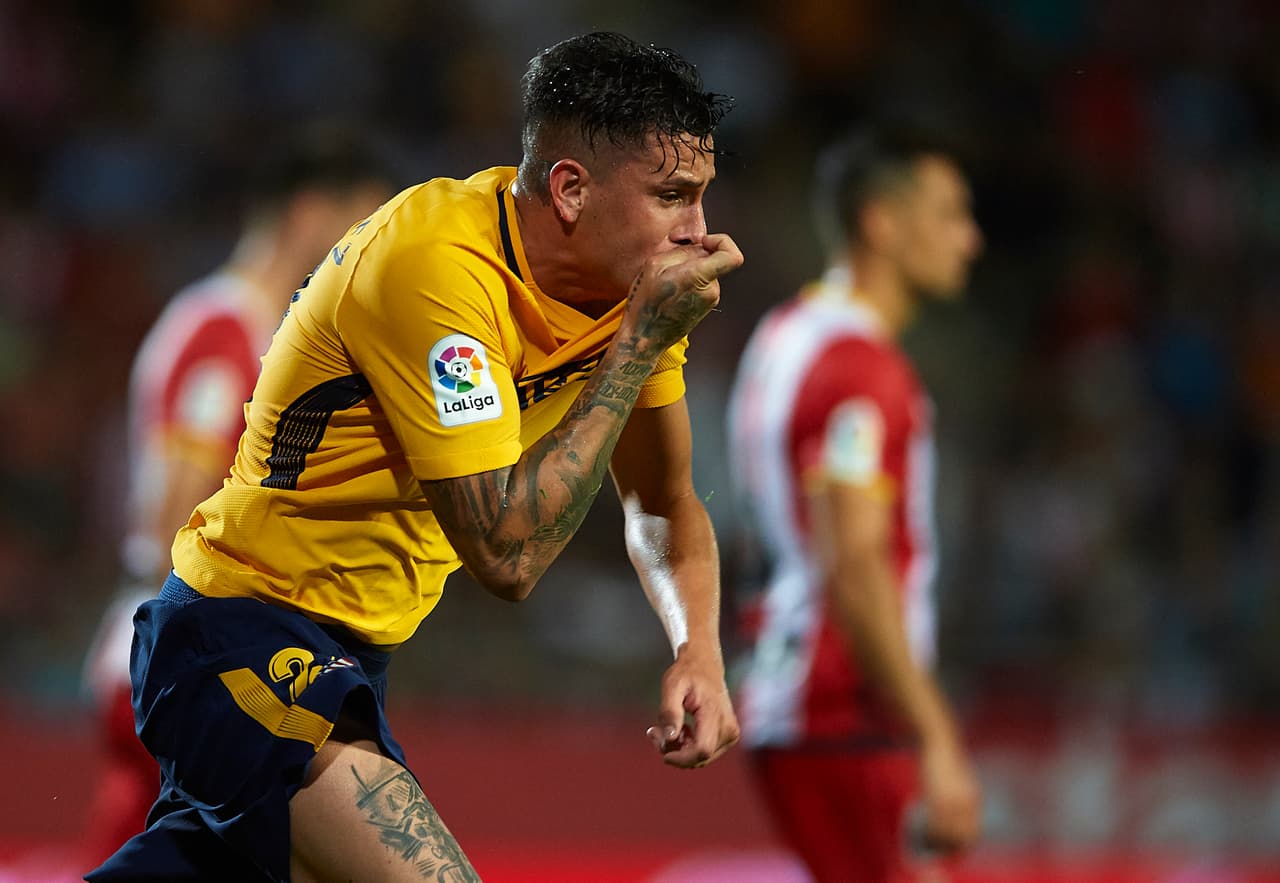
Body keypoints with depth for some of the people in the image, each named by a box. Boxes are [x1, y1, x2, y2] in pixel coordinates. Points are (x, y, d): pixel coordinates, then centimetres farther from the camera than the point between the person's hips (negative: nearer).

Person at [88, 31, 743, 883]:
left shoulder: (634, 282, -2)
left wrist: (700, 649, -7)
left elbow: (664, 507, 13)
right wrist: (644, 340, -26)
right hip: (243, 639, -9)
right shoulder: (436, 267, -25)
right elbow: (508, 553, -30)